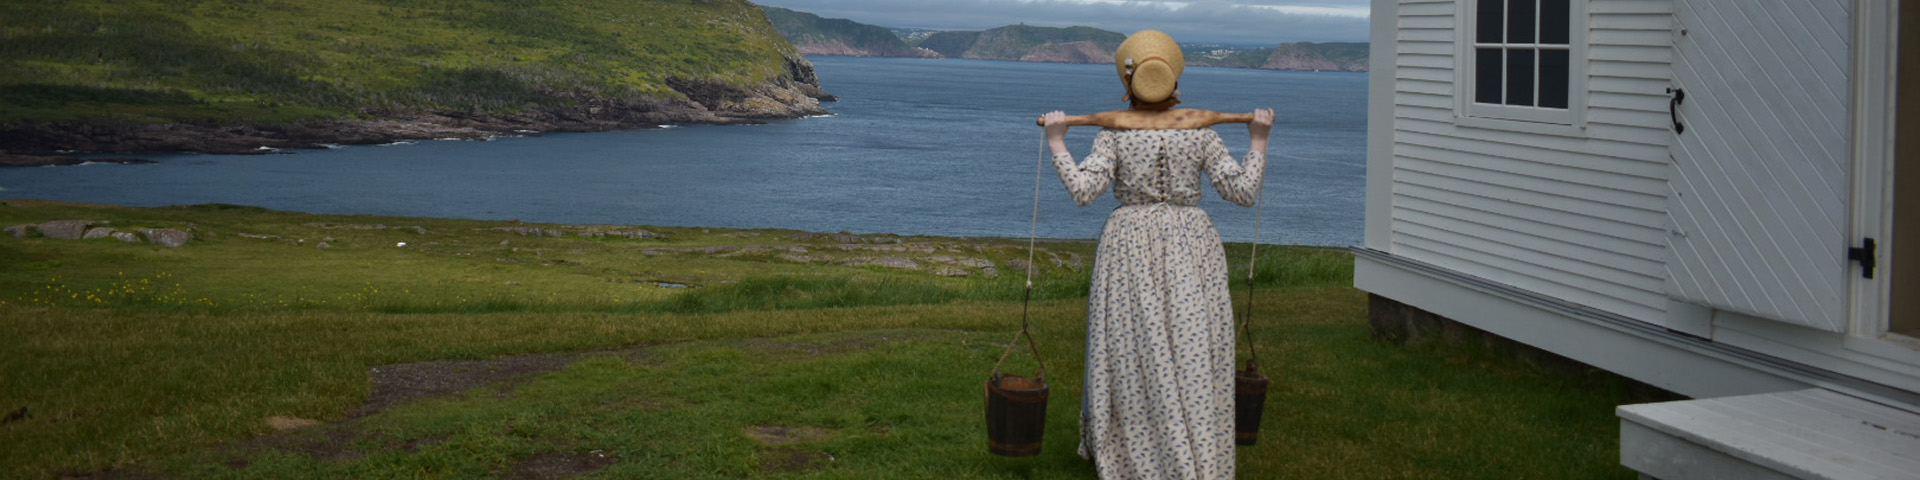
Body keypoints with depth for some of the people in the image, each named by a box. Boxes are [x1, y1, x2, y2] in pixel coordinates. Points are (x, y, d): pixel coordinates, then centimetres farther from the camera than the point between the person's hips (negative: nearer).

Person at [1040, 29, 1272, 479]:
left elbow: (1083, 190, -14)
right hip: (1190, 246, 0)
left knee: (1129, 352, 8)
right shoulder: (1201, 134, -2)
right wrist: (1259, 142, 9)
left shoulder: (1114, 135, -5)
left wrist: (1056, 144, -4)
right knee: (1193, 354, 4)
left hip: (1130, 246, 0)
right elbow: (1244, 192, -2)